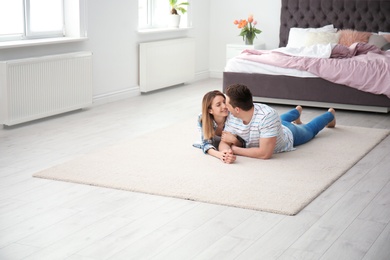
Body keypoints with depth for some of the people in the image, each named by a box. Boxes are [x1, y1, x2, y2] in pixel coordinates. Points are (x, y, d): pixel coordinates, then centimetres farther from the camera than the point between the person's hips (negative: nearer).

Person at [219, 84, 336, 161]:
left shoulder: (266, 116, -53)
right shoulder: (232, 118, -36)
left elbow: (265, 153, -54)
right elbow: (224, 143, -34)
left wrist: (235, 150, -49)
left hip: (289, 135, -3)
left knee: (310, 129, 30)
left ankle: (330, 115, 60)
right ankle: (297, 111, 71)